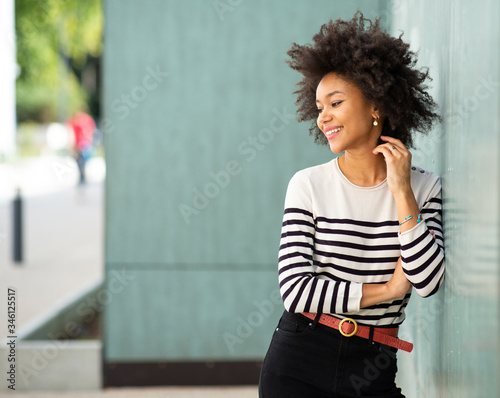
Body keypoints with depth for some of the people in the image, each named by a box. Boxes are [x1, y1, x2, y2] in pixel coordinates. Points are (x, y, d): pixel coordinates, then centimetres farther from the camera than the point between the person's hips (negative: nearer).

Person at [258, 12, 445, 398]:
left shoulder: (424, 187, 1)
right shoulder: (309, 185, -3)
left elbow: (428, 281, -11)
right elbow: (296, 288, -11)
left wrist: (401, 193, -11)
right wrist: (387, 290, -7)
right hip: (300, 363, -1)